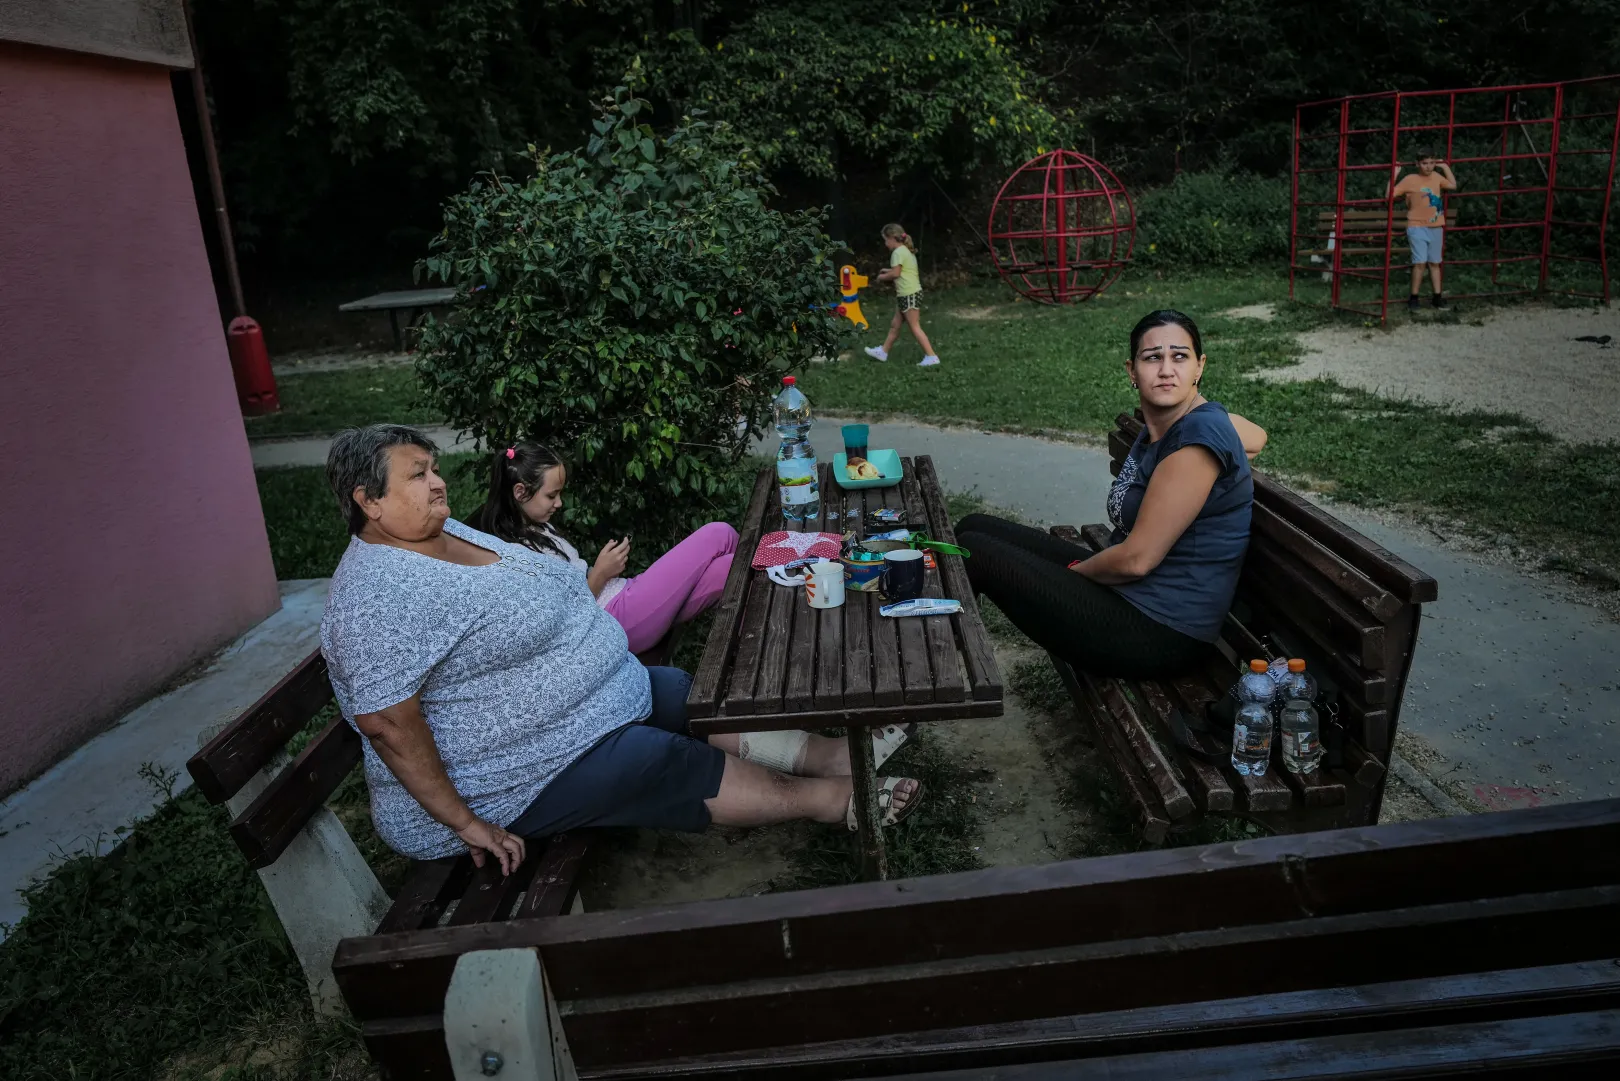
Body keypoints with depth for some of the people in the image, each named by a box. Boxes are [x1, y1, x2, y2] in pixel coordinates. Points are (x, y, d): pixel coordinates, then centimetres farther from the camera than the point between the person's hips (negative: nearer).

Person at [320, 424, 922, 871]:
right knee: (677, 766, -11)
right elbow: (385, 720, -30)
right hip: (517, 782, -10)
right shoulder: (381, 595, -26)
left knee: (698, 698, 5)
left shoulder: (445, 532, 6)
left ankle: (833, 756, 10)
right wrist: (465, 822, -27)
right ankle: (837, 800, -1)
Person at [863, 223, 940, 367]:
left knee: (915, 327, -7)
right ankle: (883, 351, 27)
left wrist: (882, 277, -2)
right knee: (895, 324, 17)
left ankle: (931, 356, -7)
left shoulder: (898, 252, -13)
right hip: (907, 294, 10)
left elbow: (895, 274, -19)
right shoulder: (907, 250, 16)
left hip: (909, 295, -10)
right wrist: (888, 271, 14)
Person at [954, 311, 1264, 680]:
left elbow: (1136, 559, -23)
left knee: (973, 549, -8)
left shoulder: (1199, 437, -23)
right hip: (1124, 588, 10)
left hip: (1159, 633, -9)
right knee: (975, 527, 12)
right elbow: (1257, 437, 25)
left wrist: (1075, 571, -4)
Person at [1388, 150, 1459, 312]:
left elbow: (1453, 186, 23)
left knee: (1434, 263, 11)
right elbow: (1389, 195, -12)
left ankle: (1437, 297, 17)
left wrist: (1445, 167, 20)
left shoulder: (1436, 176, 8)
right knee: (1420, 262, -14)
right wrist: (1394, 175, -17)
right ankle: (1413, 298, -5)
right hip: (1417, 227, -5)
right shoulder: (1410, 179, -8)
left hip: (1436, 227, 5)